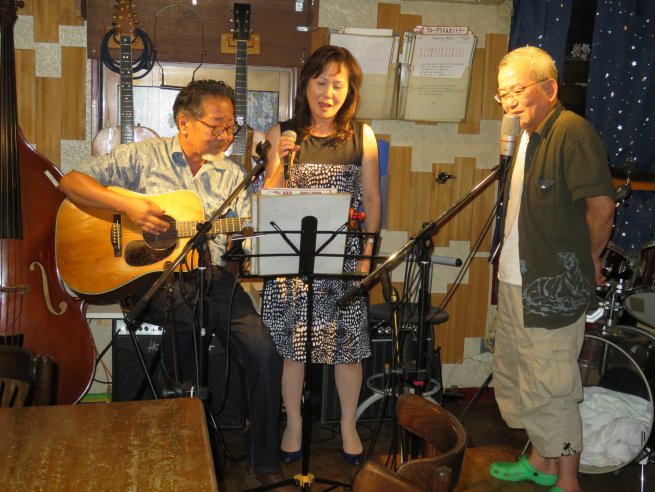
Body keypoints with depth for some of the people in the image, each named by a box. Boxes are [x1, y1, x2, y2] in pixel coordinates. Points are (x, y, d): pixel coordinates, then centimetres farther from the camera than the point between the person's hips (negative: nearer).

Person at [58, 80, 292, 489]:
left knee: (265, 351, -18)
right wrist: (128, 205, -14)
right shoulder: (143, 156, 6)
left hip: (211, 275, 3)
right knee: (188, 314, -36)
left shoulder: (233, 176, 16)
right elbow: (71, 182, 1)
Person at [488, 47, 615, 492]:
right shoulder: (527, 135, 12)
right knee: (516, 378, 21)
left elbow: (601, 205, -22)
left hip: (553, 289, -10)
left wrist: (589, 259, -9)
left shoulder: (572, 131, -17)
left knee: (551, 389, 0)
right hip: (516, 283, 10)